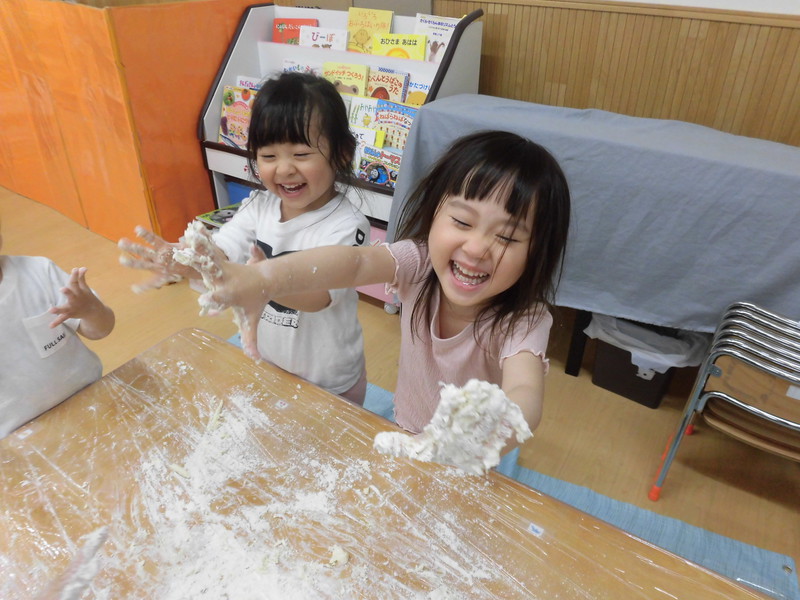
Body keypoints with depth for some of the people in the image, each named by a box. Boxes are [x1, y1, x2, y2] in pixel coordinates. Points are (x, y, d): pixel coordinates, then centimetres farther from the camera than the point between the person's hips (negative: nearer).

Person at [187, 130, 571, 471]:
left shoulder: (524, 320, -27)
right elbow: (355, 263, -38)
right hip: (403, 435, 1)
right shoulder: (420, 263, -20)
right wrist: (266, 277, -57)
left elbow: (525, 392, -45)